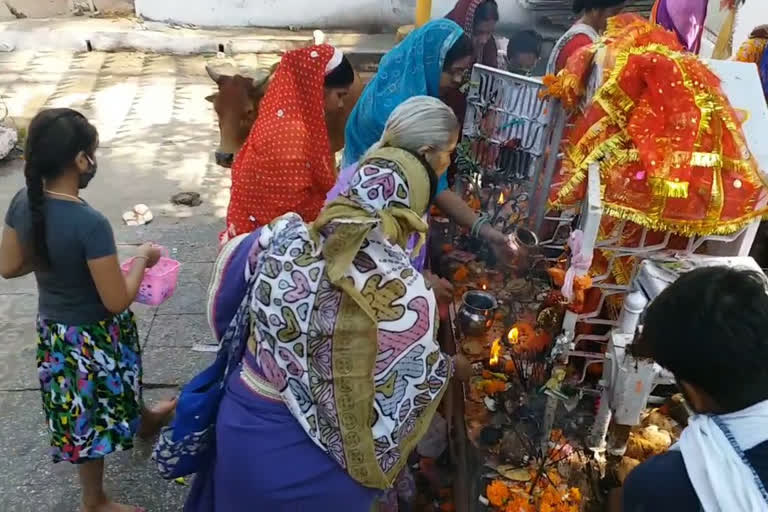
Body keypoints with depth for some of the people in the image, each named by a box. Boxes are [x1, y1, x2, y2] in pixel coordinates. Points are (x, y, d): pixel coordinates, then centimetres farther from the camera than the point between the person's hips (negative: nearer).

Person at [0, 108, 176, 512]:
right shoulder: (90, 223, -33)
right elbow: (117, 301, -26)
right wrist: (143, 258, -12)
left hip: (52, 328, 7)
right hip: (90, 338, -7)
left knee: (119, 383, 33)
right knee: (93, 417, 16)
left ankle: (142, 419, 63)